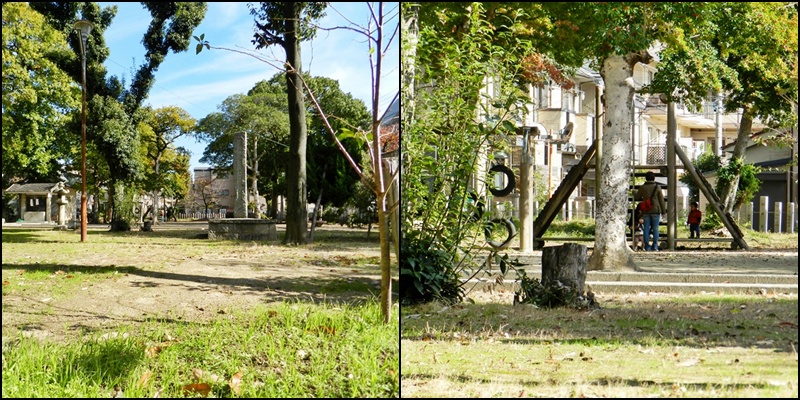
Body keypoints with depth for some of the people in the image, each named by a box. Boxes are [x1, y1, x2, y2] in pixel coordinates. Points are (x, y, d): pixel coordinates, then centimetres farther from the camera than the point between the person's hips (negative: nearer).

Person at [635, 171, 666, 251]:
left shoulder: (642, 187, 0)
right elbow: (661, 200, 0)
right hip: (656, 210, -1)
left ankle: (647, 246, 1)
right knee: (655, 228, 3)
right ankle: (655, 246, -2)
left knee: (646, 229, 3)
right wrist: (664, 210, 7)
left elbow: (636, 197, 9)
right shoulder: (657, 187, -2)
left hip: (646, 211, 1)